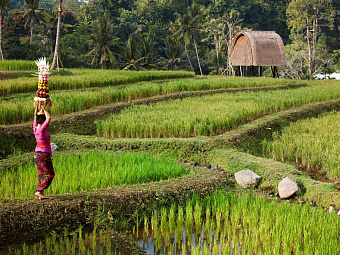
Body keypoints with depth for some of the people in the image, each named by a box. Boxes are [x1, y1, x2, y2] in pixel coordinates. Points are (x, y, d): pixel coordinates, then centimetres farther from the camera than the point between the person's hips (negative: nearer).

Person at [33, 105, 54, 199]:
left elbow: (35, 116, 16)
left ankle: (41, 194, 9)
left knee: (42, 174, 11)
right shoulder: (41, 130, -20)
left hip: (37, 153, 9)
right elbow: (49, 118, -26)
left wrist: (37, 107, 11)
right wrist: (43, 109, -15)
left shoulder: (35, 129, 2)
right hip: (44, 155, -9)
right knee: (49, 174, 0)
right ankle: (39, 191, -7)